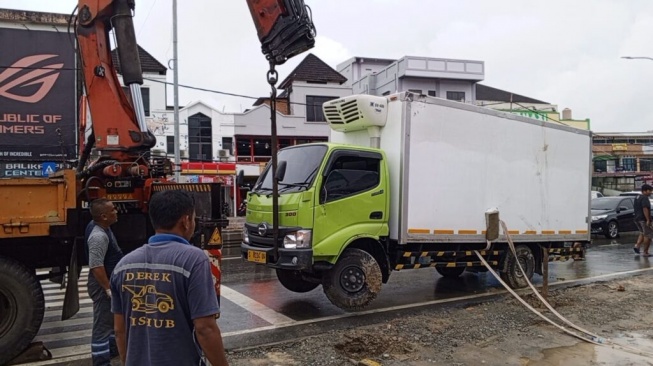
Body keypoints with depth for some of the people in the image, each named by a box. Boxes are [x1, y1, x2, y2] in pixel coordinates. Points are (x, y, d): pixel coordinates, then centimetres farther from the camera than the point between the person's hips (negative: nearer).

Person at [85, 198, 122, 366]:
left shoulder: (100, 226, 4)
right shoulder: (98, 236, -29)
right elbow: (96, 266, -31)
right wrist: (108, 288, -26)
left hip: (110, 281, 11)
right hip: (103, 285, -11)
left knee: (113, 318, 26)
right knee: (103, 323, -2)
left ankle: (112, 348, 44)